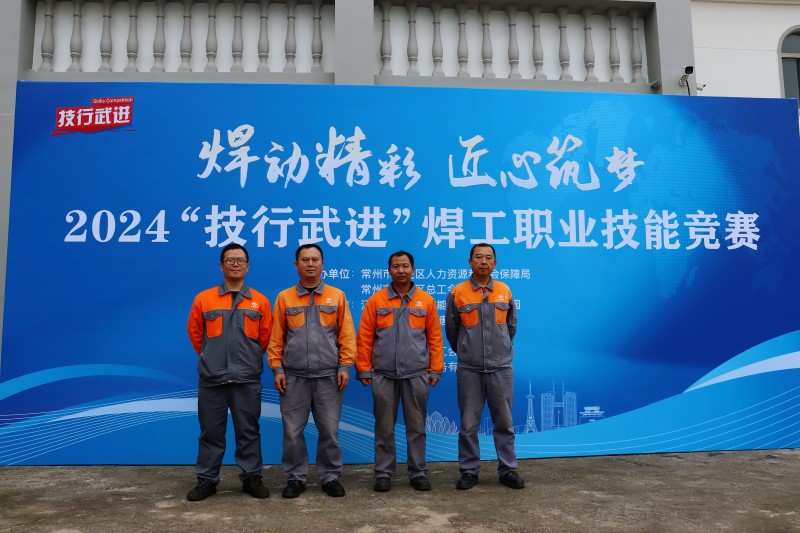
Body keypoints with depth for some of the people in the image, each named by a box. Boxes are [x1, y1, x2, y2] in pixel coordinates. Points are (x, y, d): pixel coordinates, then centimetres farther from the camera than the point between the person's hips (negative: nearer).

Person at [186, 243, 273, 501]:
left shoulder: (260, 301, 4)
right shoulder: (203, 299, 4)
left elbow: (265, 337, 10)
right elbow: (195, 333, 13)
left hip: (247, 378, 0)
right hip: (212, 378, 0)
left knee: (248, 431, 8)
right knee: (211, 431, 8)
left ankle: (251, 477, 20)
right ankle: (206, 479, 21)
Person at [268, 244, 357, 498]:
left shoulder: (337, 296, 5)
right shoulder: (284, 298, 6)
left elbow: (347, 334, 3)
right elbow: (276, 337, 5)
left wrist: (345, 366, -3)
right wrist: (277, 368, -1)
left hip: (328, 375, 0)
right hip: (294, 376, 1)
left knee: (329, 430, 5)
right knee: (292, 430, 6)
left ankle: (330, 476, 20)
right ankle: (296, 477, 20)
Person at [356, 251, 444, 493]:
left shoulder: (426, 300, 4)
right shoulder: (376, 300, 3)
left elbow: (435, 337, 5)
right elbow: (364, 337, 3)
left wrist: (435, 370, 3)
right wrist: (364, 370, 0)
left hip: (417, 375, 0)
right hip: (384, 375, 0)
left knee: (416, 426, 8)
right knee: (384, 427, 7)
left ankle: (418, 472, 21)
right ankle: (383, 473, 19)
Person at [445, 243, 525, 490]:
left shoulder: (504, 291, 5)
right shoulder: (457, 293, -2)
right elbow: (451, 330, 9)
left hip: (501, 368, 2)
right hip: (469, 370, -1)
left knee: (504, 422, 9)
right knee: (468, 424, 5)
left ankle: (508, 469, 21)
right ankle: (469, 471, 17)